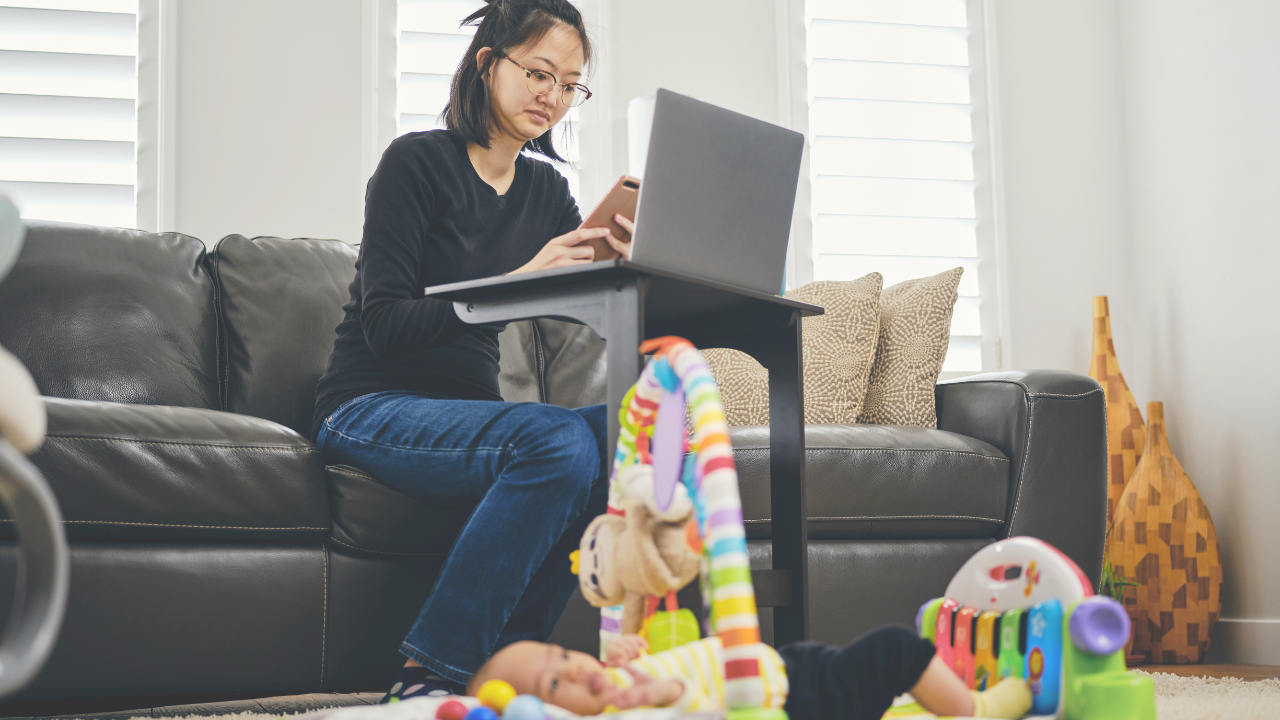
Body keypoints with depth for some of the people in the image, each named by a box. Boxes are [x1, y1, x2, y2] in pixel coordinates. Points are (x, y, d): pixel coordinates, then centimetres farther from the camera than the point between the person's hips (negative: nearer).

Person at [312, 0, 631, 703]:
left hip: (468, 406, 6)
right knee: (559, 441, -32)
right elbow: (384, 326, -16)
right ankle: (429, 675, -27)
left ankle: (503, 660, -21)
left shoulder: (546, 190, 12)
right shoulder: (417, 162, -6)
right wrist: (521, 280, -27)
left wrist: (622, 262, -23)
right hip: (373, 404, -6)